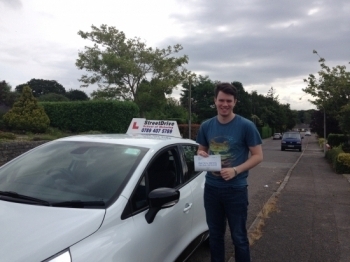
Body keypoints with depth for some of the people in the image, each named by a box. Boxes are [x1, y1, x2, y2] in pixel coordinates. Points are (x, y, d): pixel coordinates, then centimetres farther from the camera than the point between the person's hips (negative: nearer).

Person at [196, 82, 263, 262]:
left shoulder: (246, 126, -9)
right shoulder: (206, 126, 3)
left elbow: (258, 156, -7)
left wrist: (236, 170, -21)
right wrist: (201, 154, -10)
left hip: (236, 189, -4)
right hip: (211, 188, 4)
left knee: (239, 237, 8)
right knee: (215, 235, 17)